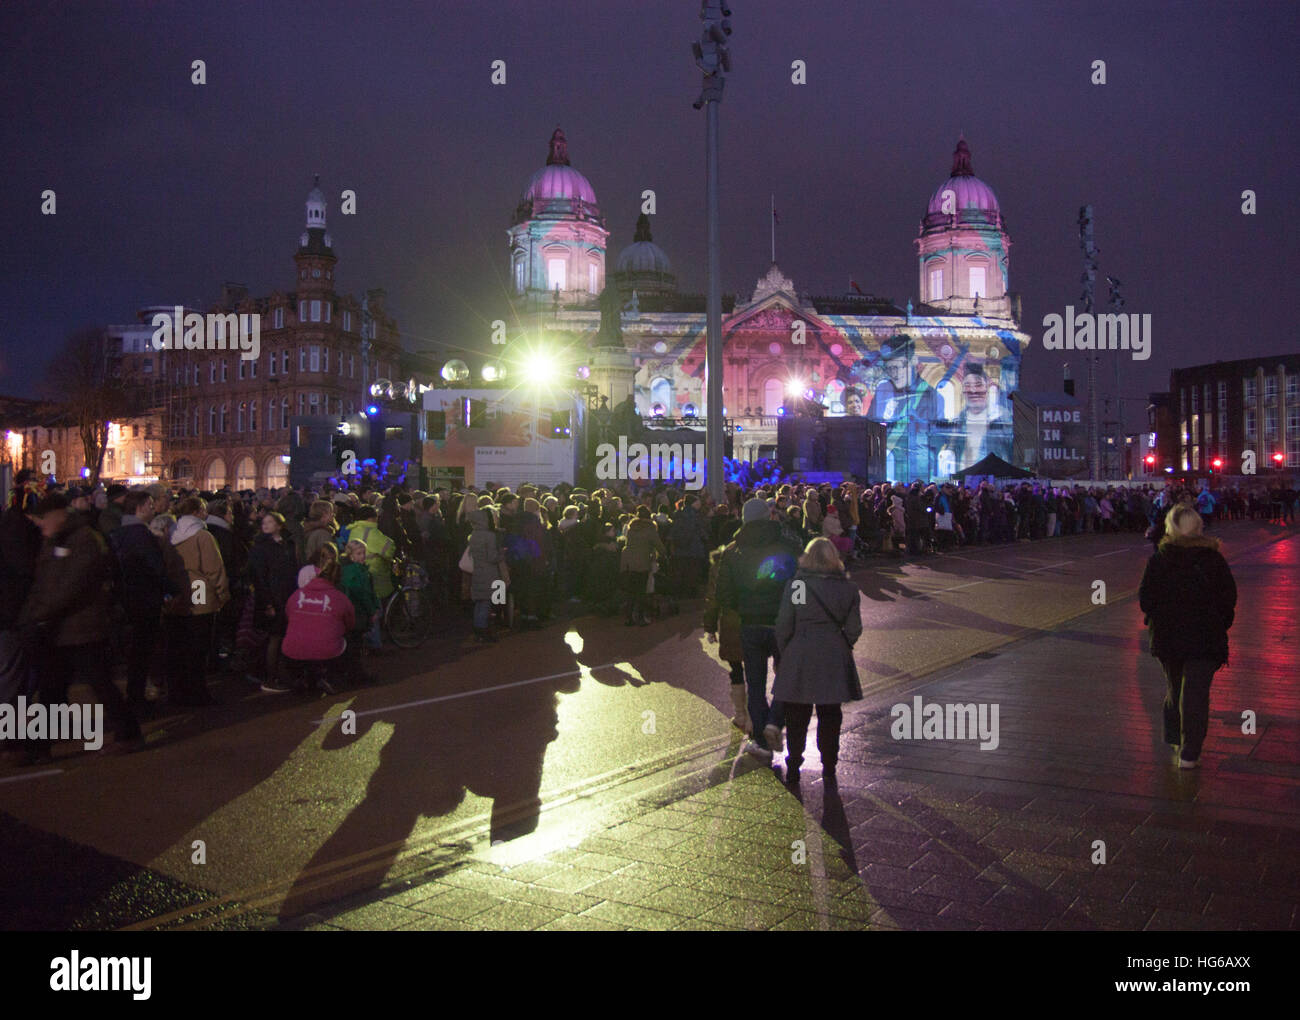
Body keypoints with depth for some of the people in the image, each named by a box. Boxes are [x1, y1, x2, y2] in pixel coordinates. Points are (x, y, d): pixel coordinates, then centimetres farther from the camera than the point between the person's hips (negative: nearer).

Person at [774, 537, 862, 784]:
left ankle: (793, 768, 15)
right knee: (830, 717, 12)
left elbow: (784, 626, -5)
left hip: (799, 659, -1)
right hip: (834, 661, 2)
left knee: (796, 717, 10)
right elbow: (853, 629, 2)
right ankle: (829, 769, 17)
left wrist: (781, 656, 7)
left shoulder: (794, 585, -7)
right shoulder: (848, 588, -1)